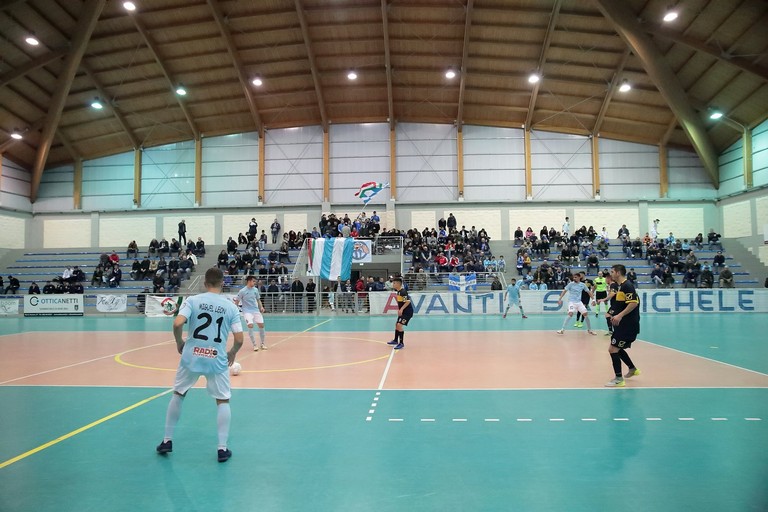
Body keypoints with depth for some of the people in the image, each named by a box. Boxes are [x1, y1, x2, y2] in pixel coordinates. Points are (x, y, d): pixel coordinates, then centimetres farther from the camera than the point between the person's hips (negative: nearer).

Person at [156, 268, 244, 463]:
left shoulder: (192, 300, -3)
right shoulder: (231, 306, -1)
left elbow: (177, 324, -16)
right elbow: (239, 339, -5)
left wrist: (179, 343, 3)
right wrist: (232, 353, 15)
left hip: (191, 357, 1)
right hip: (217, 360, 0)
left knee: (178, 395, 23)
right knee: (223, 401, 14)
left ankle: (167, 441, 29)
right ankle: (222, 448, 9)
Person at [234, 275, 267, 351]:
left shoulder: (255, 289, 3)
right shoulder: (242, 291, -11)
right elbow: (237, 301, -3)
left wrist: (261, 307, 0)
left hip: (256, 310, 5)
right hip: (247, 311, -5)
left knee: (261, 325, 0)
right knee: (250, 326, -19)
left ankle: (263, 344, 17)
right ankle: (254, 345, -7)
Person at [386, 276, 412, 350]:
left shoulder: (403, 292, -22)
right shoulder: (398, 291, 7)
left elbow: (408, 301, -28)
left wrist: (401, 309, -30)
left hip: (407, 312, -10)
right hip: (403, 311, 10)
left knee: (399, 325, -18)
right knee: (397, 324, 20)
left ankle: (401, 343, -10)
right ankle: (396, 340, 37)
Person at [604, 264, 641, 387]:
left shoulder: (627, 285, -16)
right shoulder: (621, 286, 14)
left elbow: (634, 303, -26)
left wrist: (620, 315, -28)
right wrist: (615, 315, 18)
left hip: (627, 325, -10)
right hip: (622, 325, 10)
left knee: (613, 349, -9)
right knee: (617, 349, 21)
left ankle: (618, 379, -1)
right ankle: (632, 369, 38)